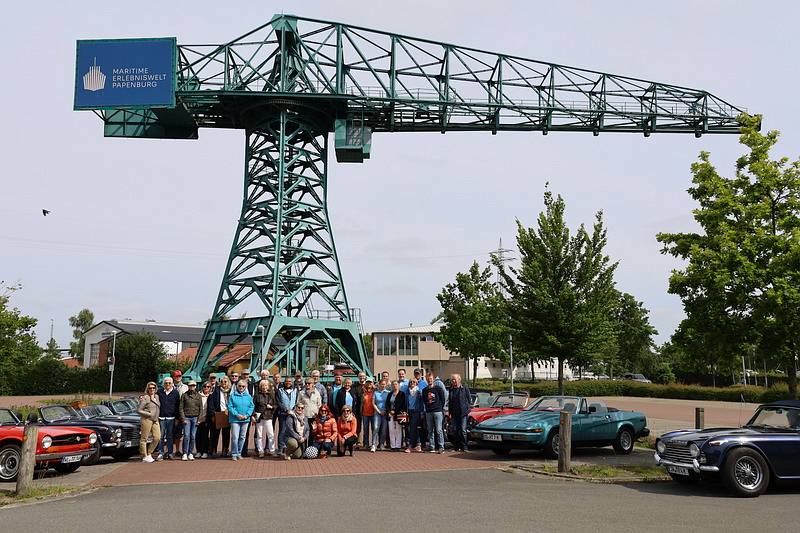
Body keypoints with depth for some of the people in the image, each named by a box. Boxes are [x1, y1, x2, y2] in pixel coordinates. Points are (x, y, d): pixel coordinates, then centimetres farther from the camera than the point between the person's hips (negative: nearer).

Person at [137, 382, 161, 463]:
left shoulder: (157, 397, 13)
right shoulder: (145, 398, -7)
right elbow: (138, 410, -9)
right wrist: (149, 414, -11)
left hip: (155, 420, 7)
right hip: (147, 420, -7)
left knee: (157, 438, -1)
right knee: (144, 438, 0)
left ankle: (149, 453, 14)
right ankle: (145, 456, 6)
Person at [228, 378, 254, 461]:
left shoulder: (248, 396, 8)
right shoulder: (232, 395, -1)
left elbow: (251, 406, 6)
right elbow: (230, 407, -5)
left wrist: (247, 415, -9)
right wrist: (237, 415, -14)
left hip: (245, 419, 4)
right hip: (235, 419, -3)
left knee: (243, 437, 9)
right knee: (235, 437, -8)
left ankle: (239, 453, 20)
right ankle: (234, 454, 2)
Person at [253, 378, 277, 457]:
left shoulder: (271, 395, 9)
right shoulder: (257, 395, 4)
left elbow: (276, 405, 14)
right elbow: (253, 405, 3)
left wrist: (271, 407, -6)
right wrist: (253, 415, -6)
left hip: (268, 417, 1)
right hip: (259, 417, -1)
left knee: (271, 434, -4)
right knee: (259, 435, 3)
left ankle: (272, 450, 4)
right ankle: (260, 451, 11)